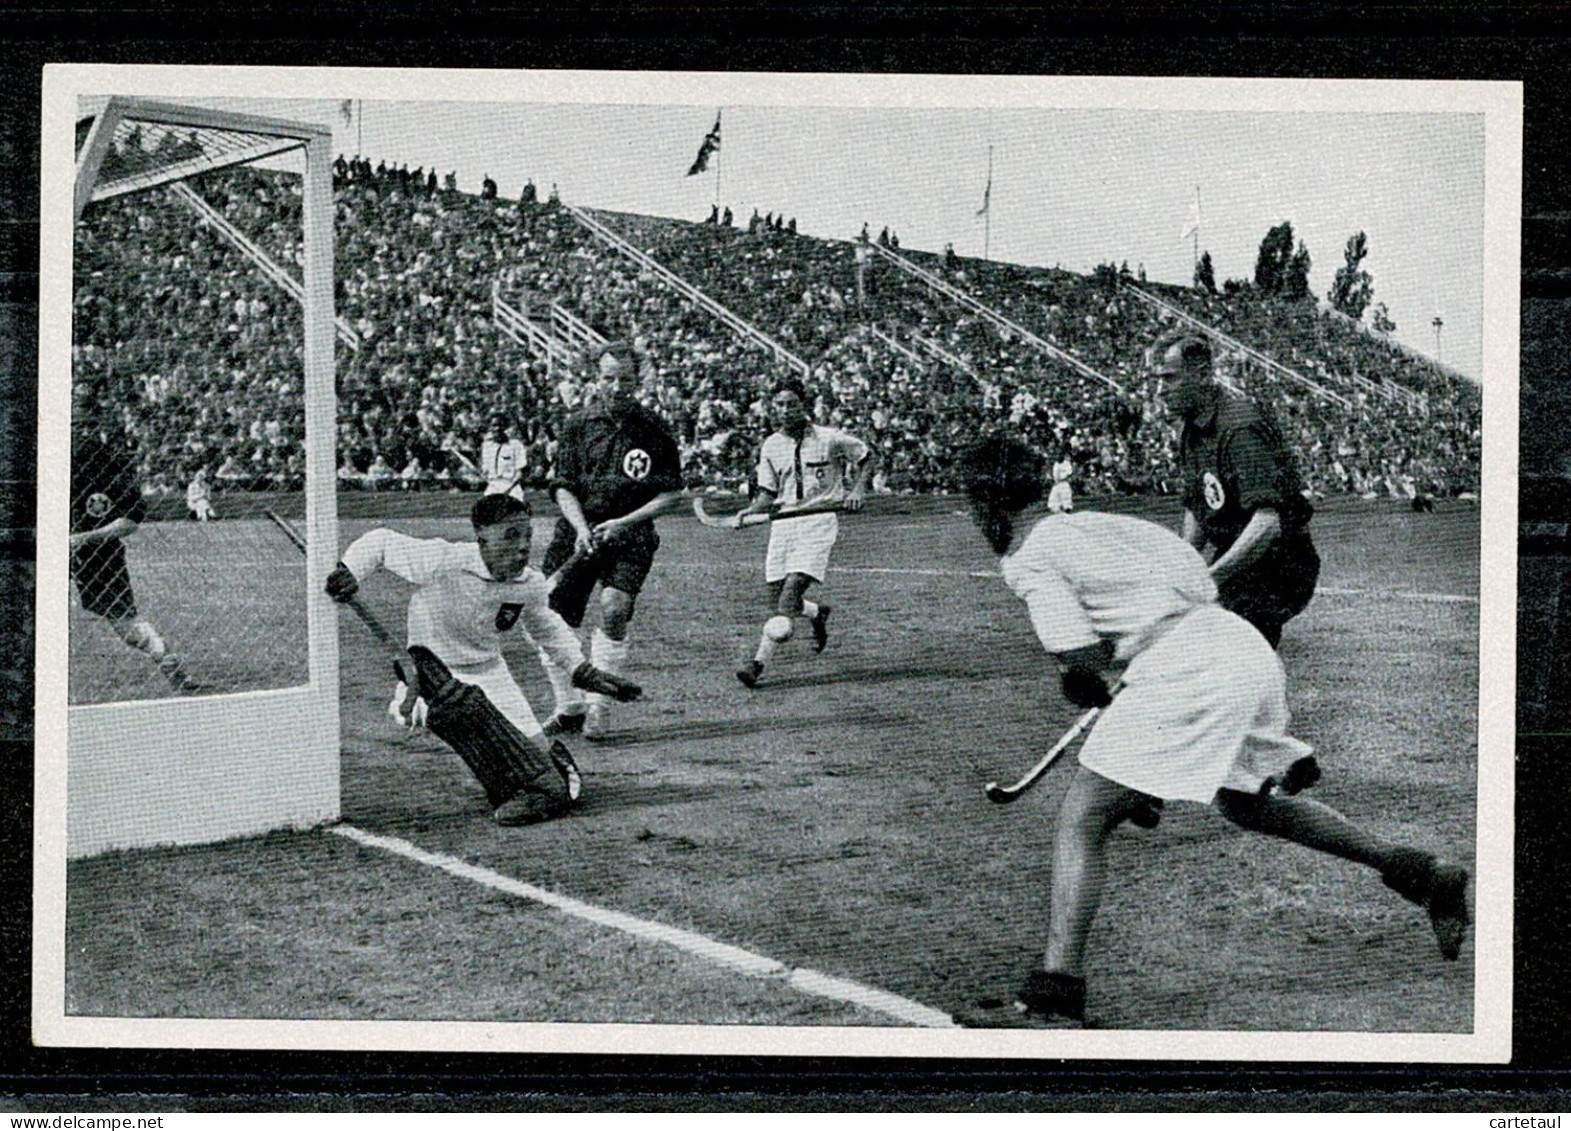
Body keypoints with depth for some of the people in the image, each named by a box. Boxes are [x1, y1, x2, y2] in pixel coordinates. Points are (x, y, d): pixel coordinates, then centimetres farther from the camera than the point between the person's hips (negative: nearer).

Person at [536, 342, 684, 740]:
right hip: (578, 531, 3)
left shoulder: (653, 429, 1)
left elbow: (673, 493, 2)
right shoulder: (578, 426, 5)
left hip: (630, 533, -3)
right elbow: (563, 486, 4)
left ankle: (597, 710, -13)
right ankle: (570, 709, 16)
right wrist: (581, 527, -13)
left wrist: (624, 522, -9)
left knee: (614, 610, -24)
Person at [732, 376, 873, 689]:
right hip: (783, 521, 5)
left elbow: (866, 456, 11)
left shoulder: (830, 439, -2)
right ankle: (817, 614, 33)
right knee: (776, 596, -1)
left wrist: (857, 490, -3)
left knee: (792, 587, -20)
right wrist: (752, 510, -6)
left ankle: (758, 662, -19)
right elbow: (768, 492, 14)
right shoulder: (770, 446, 9)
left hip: (819, 519, -5)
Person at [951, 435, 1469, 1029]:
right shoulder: (1086, 523, 22)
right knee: (1247, 803, 31)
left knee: (1080, 818, -8)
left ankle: (1053, 996, -20)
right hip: (1248, 649, 9)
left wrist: (1087, 688, 13)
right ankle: (1424, 875, 33)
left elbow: (1085, 665, -12)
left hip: (1187, 667, -9)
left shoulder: (1029, 562, -2)